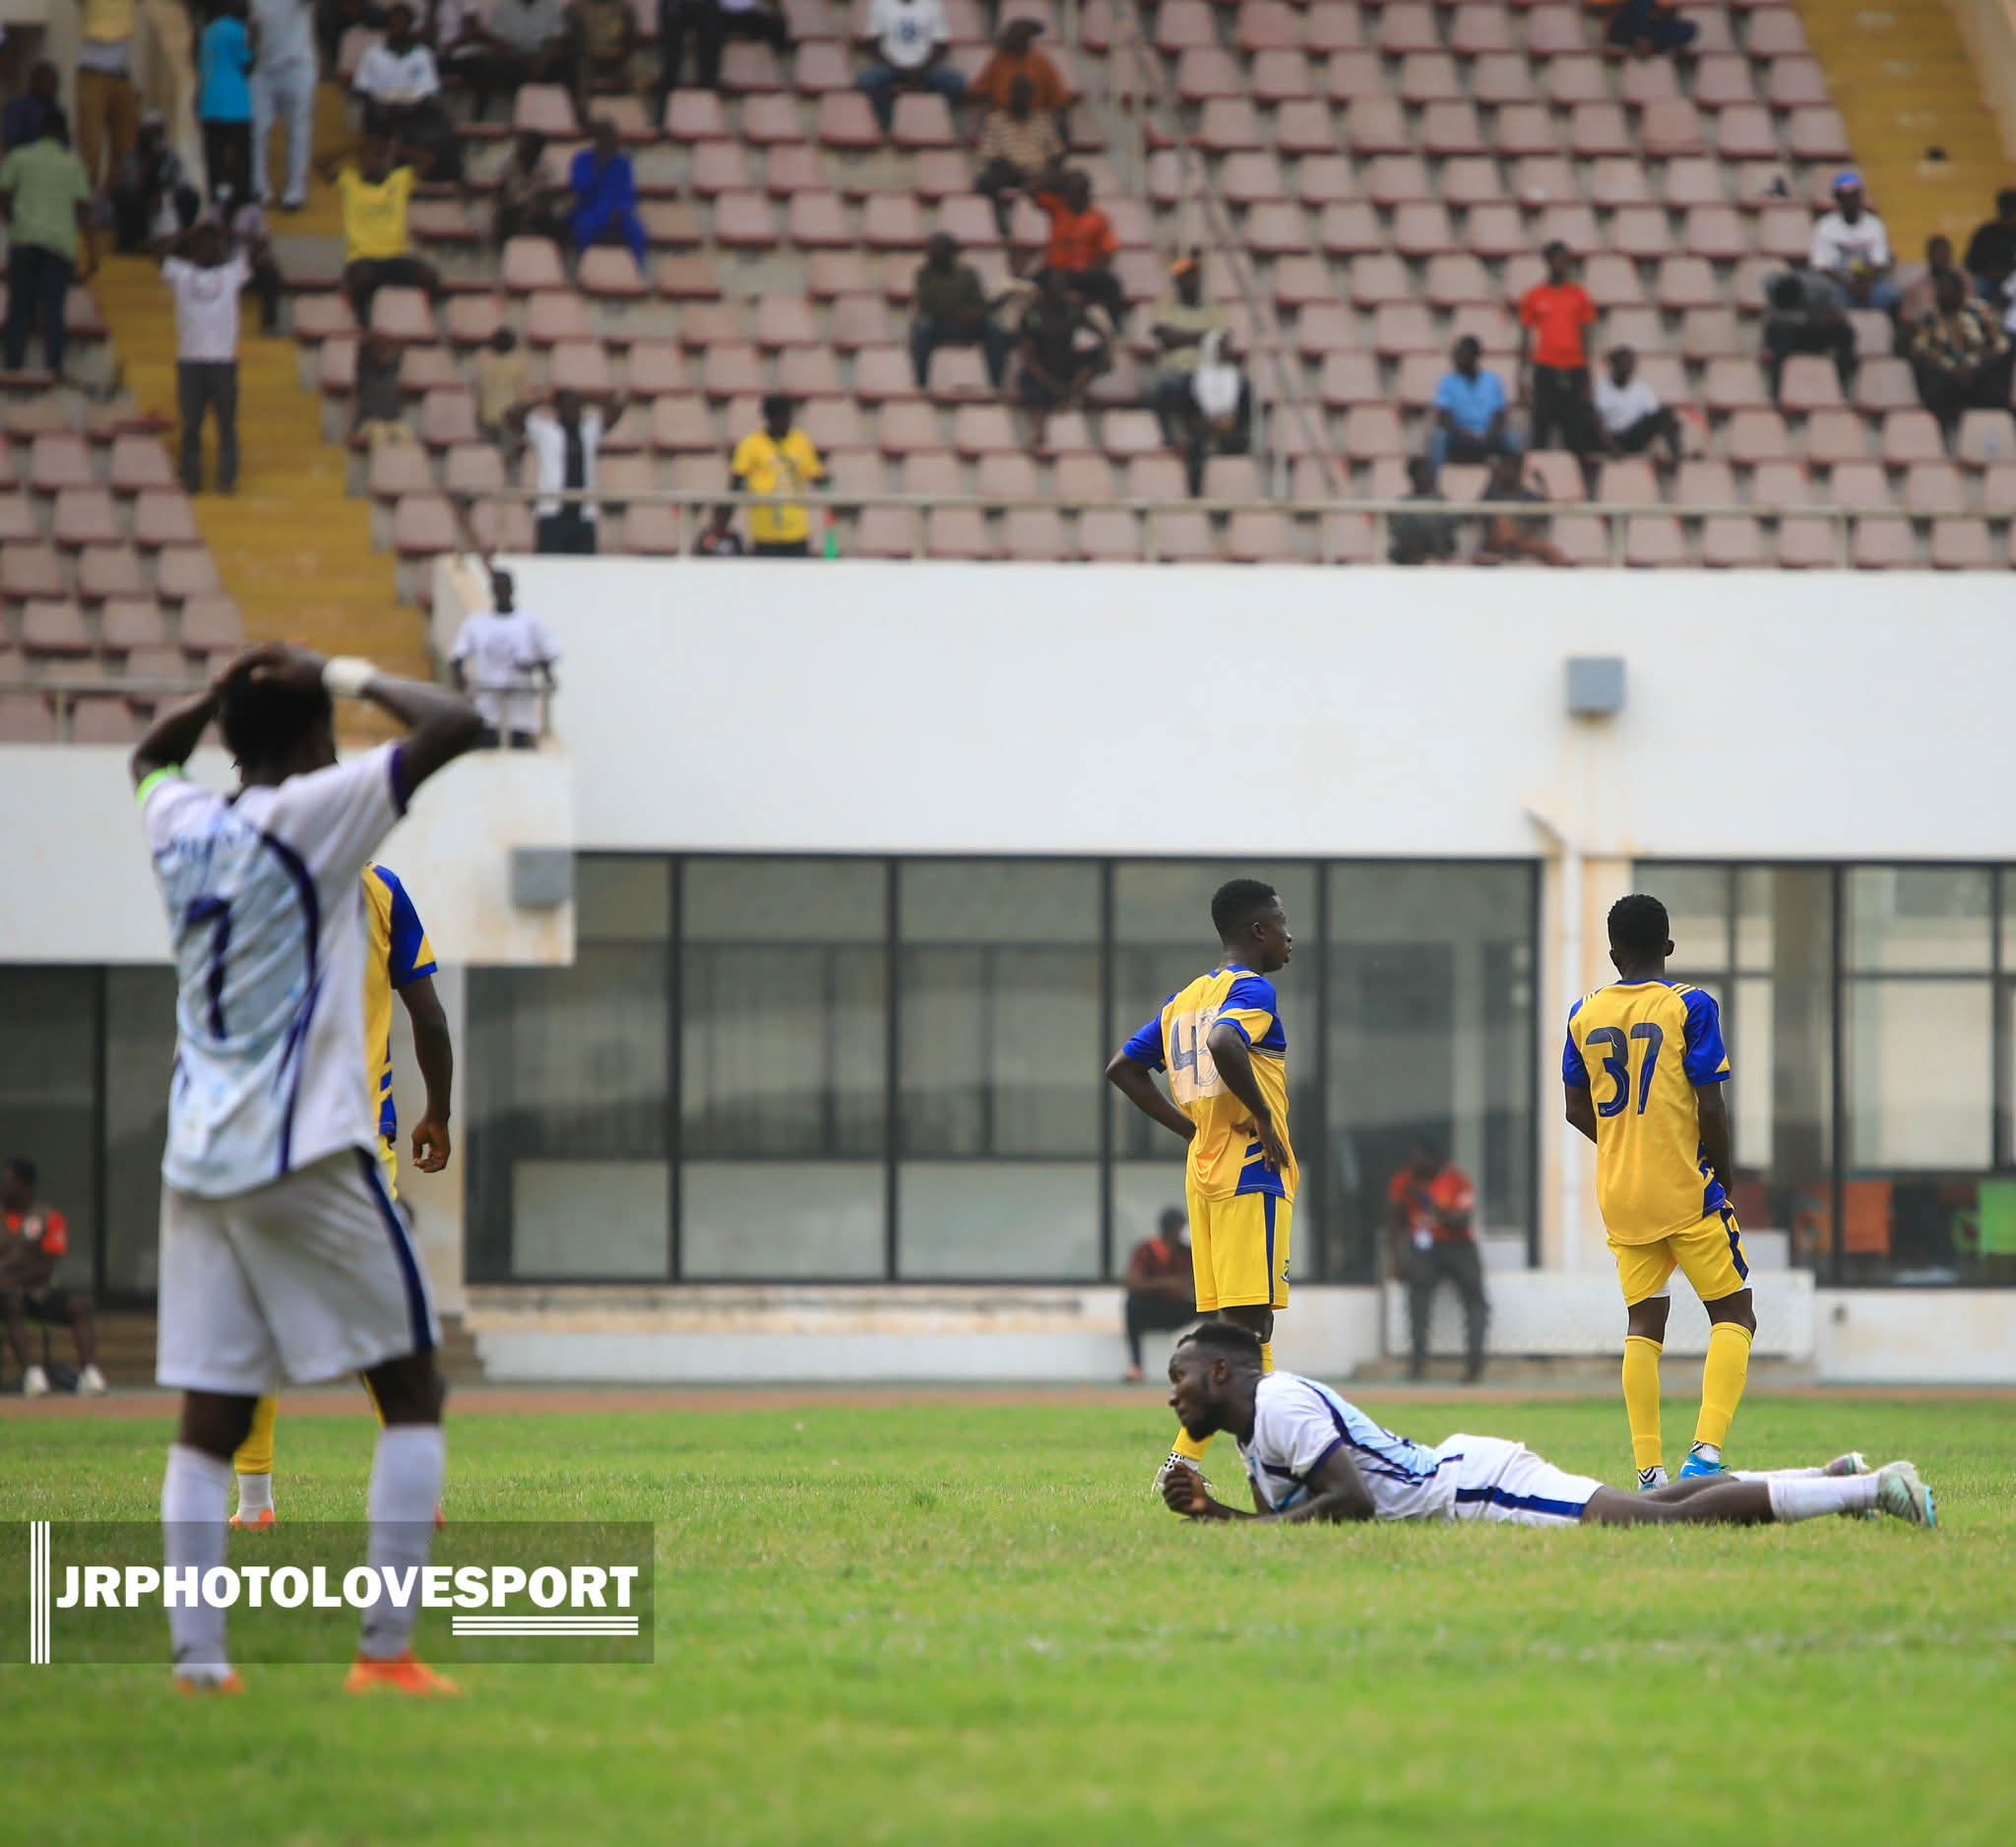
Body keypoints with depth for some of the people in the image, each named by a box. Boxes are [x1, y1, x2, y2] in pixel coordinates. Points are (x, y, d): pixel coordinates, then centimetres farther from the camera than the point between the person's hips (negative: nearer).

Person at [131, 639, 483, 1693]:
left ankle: (197, 1655, -5)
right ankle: (387, 1650, -6)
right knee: (411, 1390, 3)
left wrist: (227, 692, 23)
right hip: (305, 1153, -6)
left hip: (198, 1161, 6)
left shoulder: (180, 827, 10)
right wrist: (348, 679, 1)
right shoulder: (309, 816, -8)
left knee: (210, 1420, 5)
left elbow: (151, 756, 35)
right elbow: (456, 727, -13)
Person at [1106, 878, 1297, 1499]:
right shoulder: (1252, 989, -10)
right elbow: (1224, 1042, -31)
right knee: (1248, 1322, -9)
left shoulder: (1184, 999, 16)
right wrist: (1263, 1117, -19)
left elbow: (1123, 1068, 18)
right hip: (1251, 1173, -8)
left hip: (1204, 1171, 8)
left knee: (1226, 1325, 11)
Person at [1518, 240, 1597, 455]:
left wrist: (1586, 379, 5)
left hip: (1574, 370, 1)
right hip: (1545, 369, -1)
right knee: (1542, 427, -4)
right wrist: (1523, 376, 1)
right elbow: (1525, 339, 6)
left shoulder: (1580, 296, 8)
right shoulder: (1534, 296, 4)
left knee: (1575, 433, -1)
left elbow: (1585, 338, 9)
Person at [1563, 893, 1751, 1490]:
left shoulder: (1585, 1014, 6)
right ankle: (1706, 1451, -14)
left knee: (1643, 1324, 11)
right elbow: (1711, 1110, -12)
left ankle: (1649, 1472, 3)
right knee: (1733, 1315, 4)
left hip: (1620, 1195, 5)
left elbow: (1577, 1111, 11)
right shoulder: (1690, 1007, -8)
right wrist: (1722, 1179, 2)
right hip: (1687, 1192, -5)